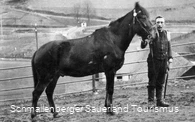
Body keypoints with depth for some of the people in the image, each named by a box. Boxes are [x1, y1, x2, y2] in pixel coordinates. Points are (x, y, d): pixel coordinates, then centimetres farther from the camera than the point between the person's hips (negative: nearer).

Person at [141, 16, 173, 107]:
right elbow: (142, 46, -16)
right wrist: (144, 41, -38)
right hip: (153, 61, -5)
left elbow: (169, 46, 18)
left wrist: (170, 57, 10)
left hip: (164, 61, 5)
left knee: (160, 82, 12)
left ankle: (159, 100, 19)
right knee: (152, 82, 0)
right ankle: (151, 101, 6)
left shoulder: (166, 33, 7)